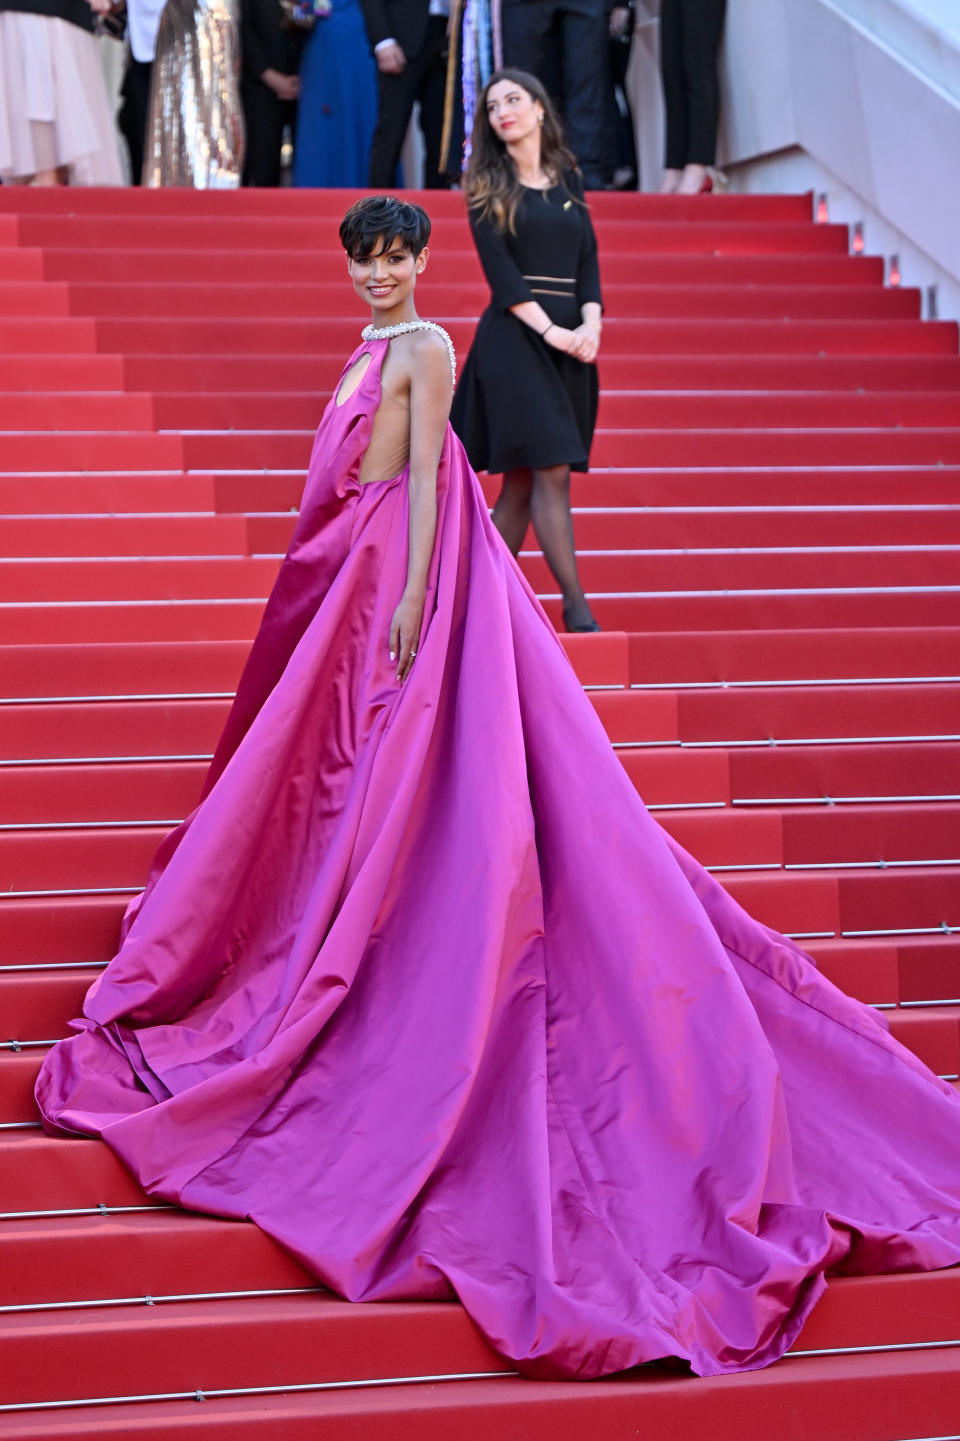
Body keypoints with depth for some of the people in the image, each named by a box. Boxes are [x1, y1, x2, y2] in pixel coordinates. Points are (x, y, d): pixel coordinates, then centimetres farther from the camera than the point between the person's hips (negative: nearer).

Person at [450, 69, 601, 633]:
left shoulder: (569, 181, 15)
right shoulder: (488, 188, 2)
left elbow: (588, 259, 9)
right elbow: (500, 271, -6)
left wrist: (591, 324, -8)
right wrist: (550, 331, -16)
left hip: (572, 340, 5)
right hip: (516, 337, -5)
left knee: (524, 479, 5)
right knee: (551, 471, -12)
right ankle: (577, 606, -10)